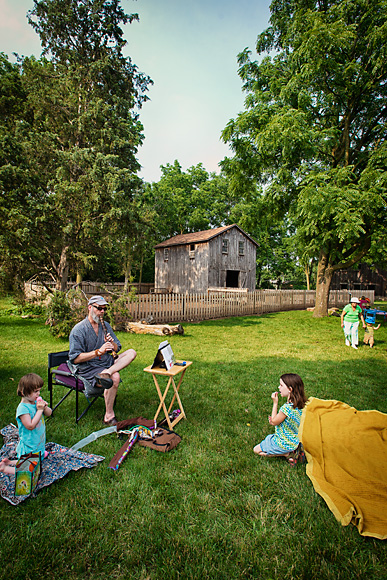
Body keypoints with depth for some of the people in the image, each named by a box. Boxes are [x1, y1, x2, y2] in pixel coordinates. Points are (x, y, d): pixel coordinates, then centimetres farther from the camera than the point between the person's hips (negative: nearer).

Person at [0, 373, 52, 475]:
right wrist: (39, 410, -28)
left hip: (39, 443, 7)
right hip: (29, 448, -7)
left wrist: (45, 407, -17)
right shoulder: (23, 408, -24)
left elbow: (49, 413, 3)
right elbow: (30, 426, -28)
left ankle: (10, 462, 30)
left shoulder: (37, 401, -2)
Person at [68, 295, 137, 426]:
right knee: (115, 377, -32)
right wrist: (98, 352, -24)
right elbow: (75, 359, -15)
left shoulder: (106, 325, 11)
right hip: (88, 368, -7)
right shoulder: (78, 330, -9)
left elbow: (117, 349, 12)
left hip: (107, 362, 7)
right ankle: (109, 416, -19)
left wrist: (112, 344, -13)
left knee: (132, 352, -13)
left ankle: (106, 373, -35)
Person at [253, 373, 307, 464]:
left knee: (256, 450, 8)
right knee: (268, 437, 30)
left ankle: (287, 454, 0)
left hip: (284, 444, -8)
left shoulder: (287, 408, -34)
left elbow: (274, 422, -17)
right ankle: (290, 451, 10)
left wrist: (275, 403, -17)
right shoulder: (300, 405, -8)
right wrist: (274, 419, -2)